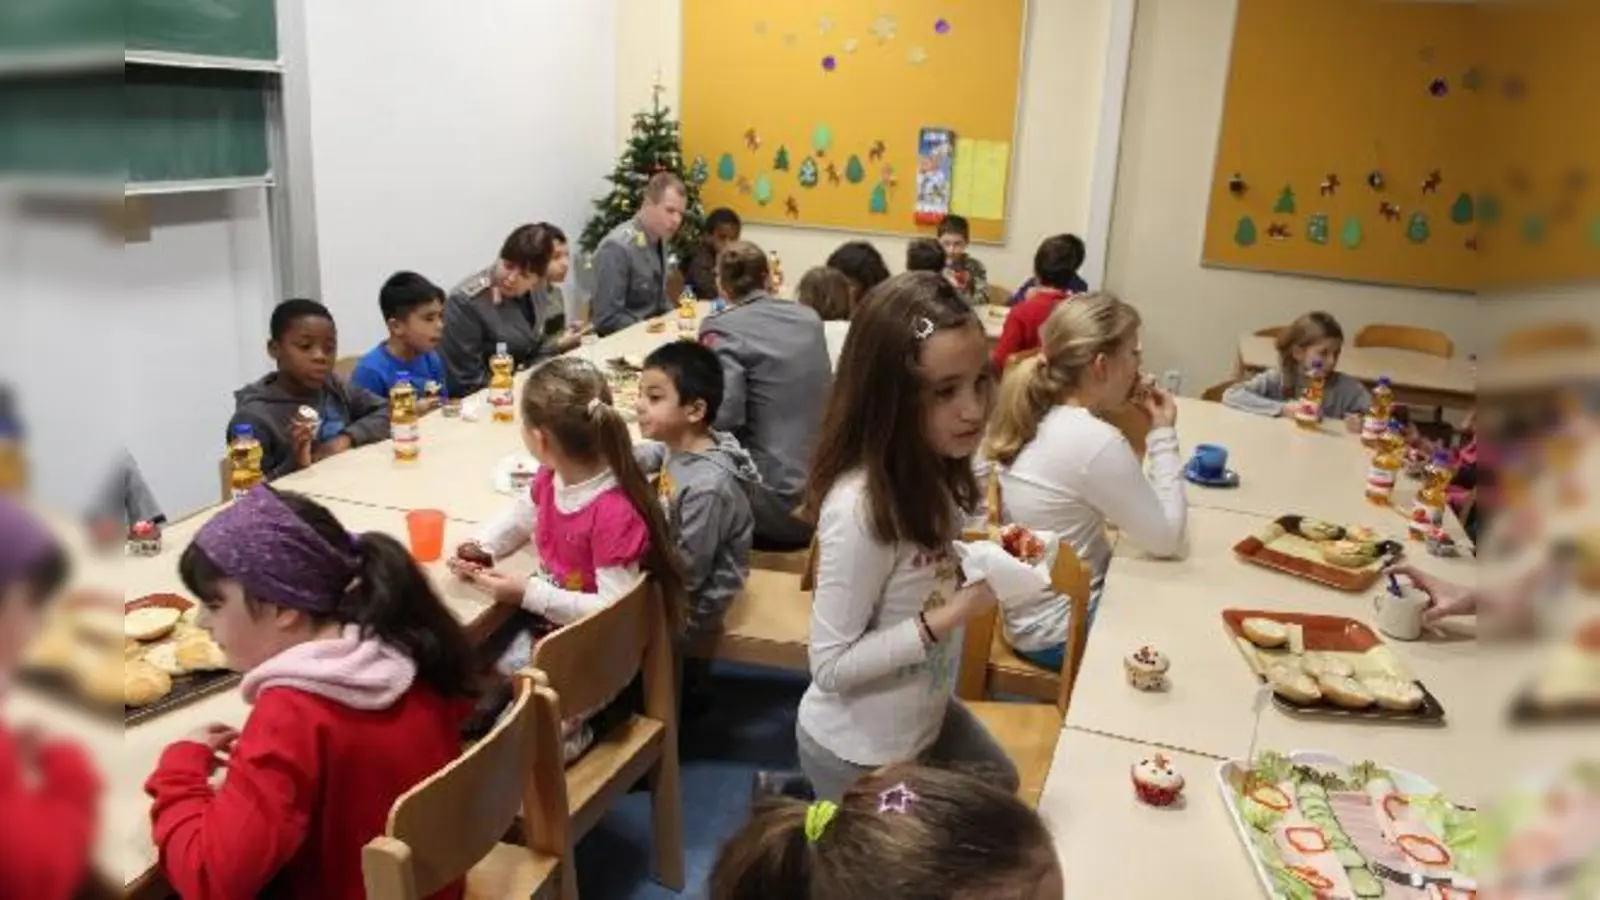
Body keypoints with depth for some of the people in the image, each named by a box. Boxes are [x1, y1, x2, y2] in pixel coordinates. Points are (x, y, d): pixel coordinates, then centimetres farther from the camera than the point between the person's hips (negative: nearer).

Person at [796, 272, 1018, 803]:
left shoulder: (932, 472, -8)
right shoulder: (860, 507, -33)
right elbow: (831, 664, -27)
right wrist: (952, 616, -31)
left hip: (925, 716, 8)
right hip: (859, 750, -8)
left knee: (999, 788, 31)